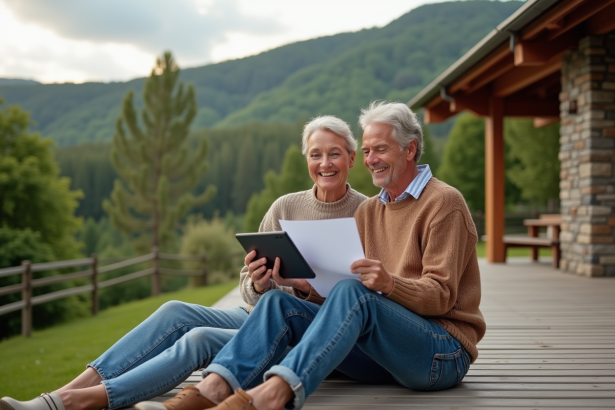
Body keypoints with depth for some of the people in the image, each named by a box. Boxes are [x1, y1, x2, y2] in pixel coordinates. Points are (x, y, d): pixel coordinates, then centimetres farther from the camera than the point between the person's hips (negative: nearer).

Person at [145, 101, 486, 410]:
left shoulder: (444, 203, -3)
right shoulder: (368, 212, 18)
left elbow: (440, 296, -12)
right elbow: (344, 280, 9)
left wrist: (390, 283, -31)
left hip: (444, 351, -6)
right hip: (380, 357, 6)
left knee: (352, 293, -34)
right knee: (278, 301, -11)